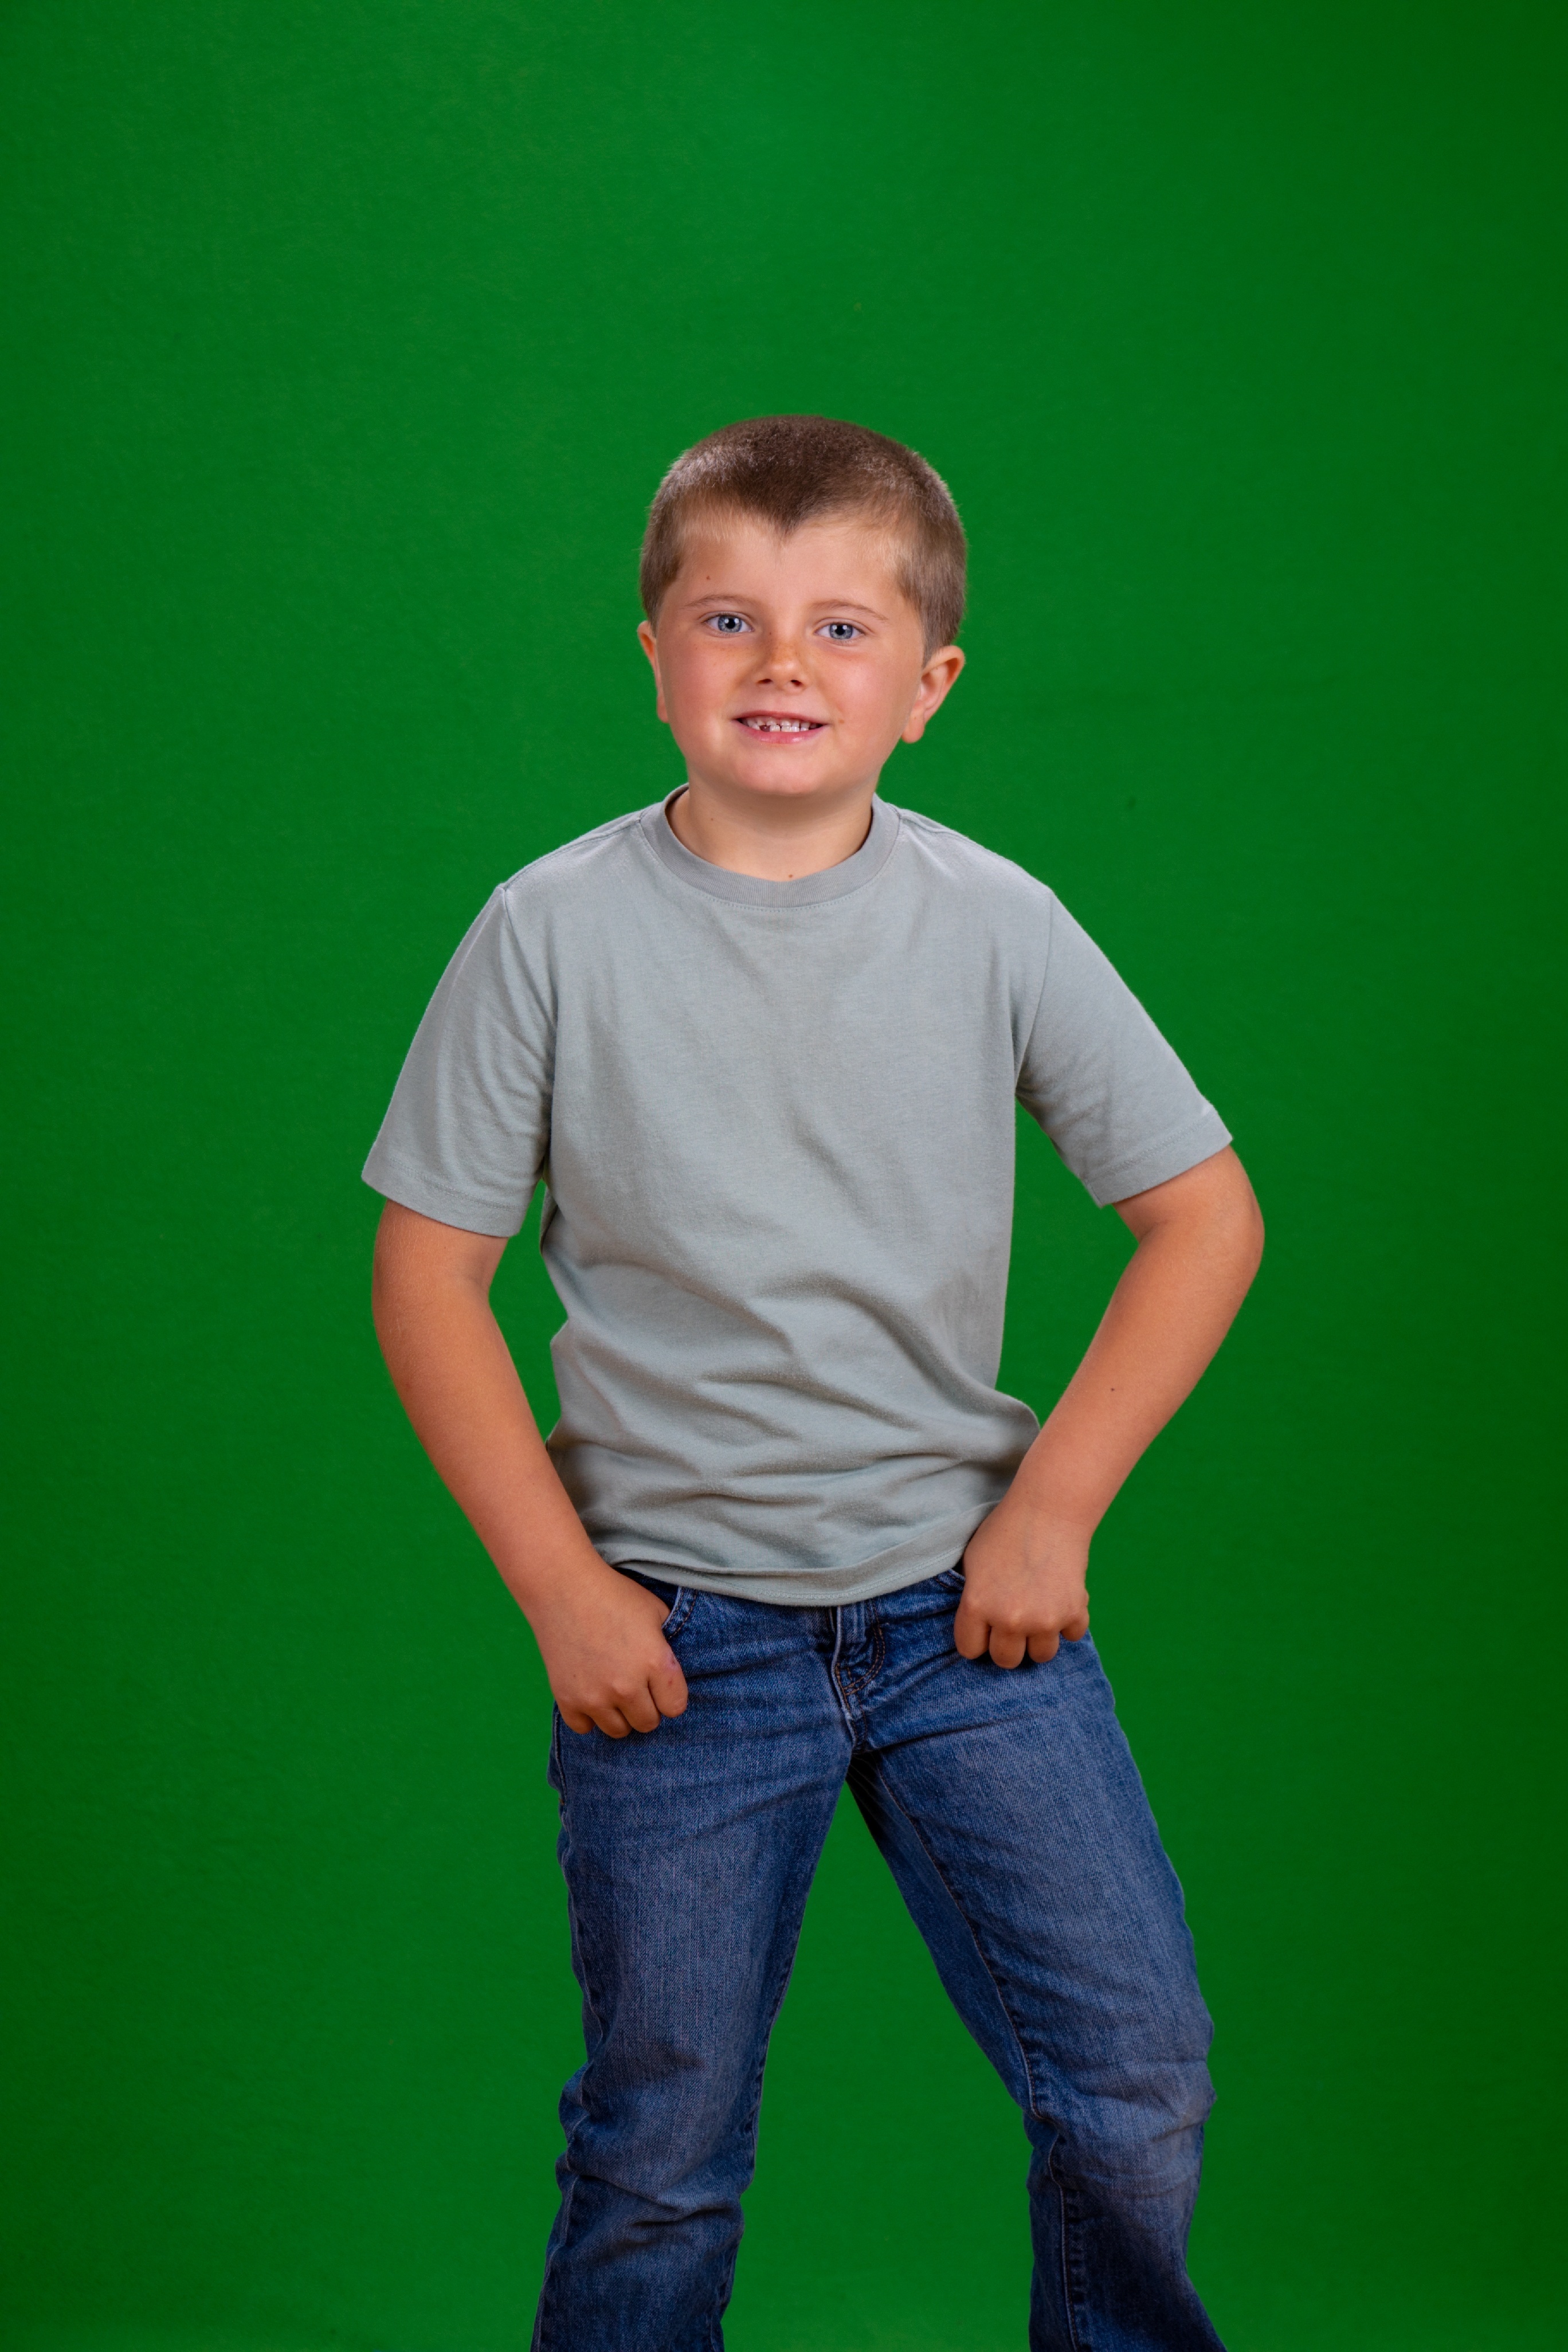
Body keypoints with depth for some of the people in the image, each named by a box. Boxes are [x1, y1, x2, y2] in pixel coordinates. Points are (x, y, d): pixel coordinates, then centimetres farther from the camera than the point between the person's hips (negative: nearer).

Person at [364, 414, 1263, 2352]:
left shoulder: (995, 924, -3)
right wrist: (561, 1587, -7)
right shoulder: (556, 930, -6)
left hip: (968, 1604, 1)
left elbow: (1205, 1214, 3)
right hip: (676, 1628, -1)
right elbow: (426, 1272, -2)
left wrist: (1051, 1505, -4)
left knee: (1138, 2090, 2)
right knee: (659, 2156, 8)